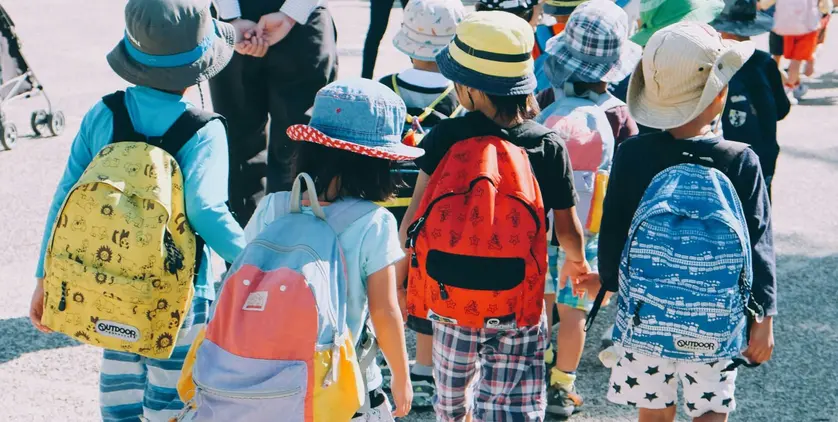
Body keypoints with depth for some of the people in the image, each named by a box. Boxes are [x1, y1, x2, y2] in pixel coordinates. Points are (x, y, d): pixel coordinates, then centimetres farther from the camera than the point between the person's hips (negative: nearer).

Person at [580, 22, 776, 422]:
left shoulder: (632, 154, -10)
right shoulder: (742, 162, -11)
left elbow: (612, 231, -4)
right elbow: (759, 245, -8)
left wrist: (609, 278, 15)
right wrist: (764, 318, 1)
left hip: (645, 313, 1)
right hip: (716, 321, -1)